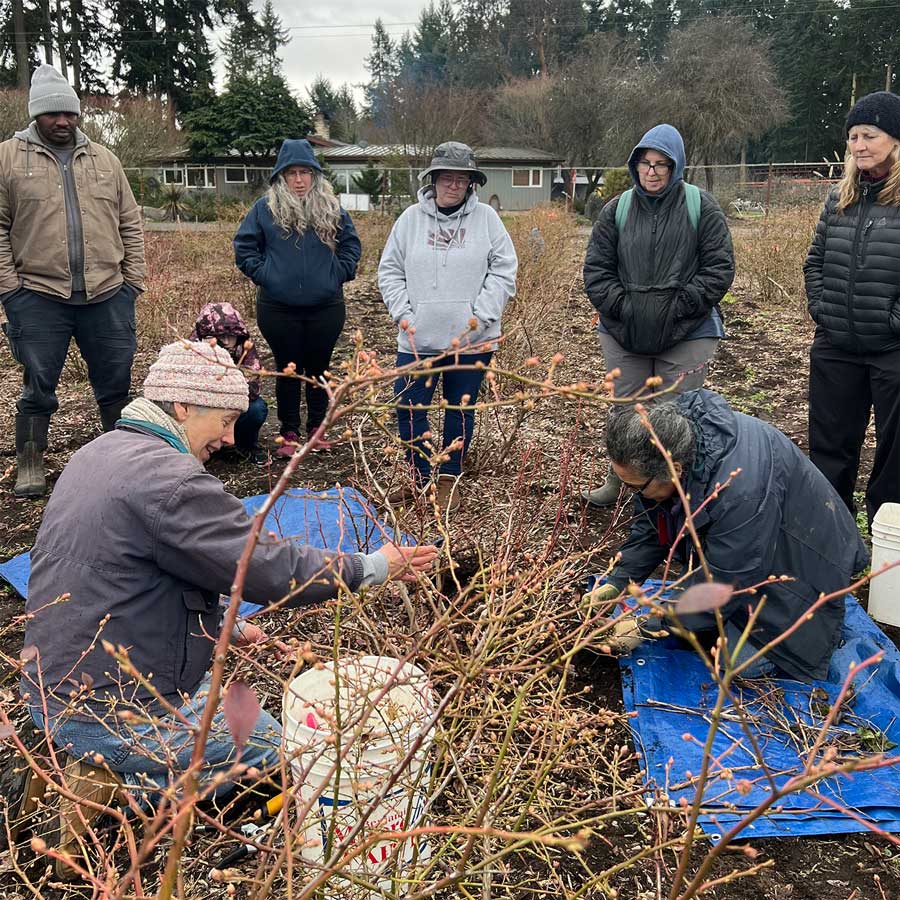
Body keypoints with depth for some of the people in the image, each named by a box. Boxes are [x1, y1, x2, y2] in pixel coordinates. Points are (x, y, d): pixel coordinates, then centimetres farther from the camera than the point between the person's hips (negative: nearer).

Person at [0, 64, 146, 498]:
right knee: (38, 387, 7)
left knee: (116, 384, 10)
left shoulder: (104, 159, 12)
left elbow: (130, 224, 12)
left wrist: (132, 281, 5)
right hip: (39, 298, -2)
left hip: (108, 296, 2)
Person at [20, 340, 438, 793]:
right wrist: (373, 567, -10)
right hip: (108, 715, -9)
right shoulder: (168, 476, -24)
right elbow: (271, 568, -23)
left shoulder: (96, 453, 8)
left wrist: (225, 628, 17)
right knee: (267, 741, 10)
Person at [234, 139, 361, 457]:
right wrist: (262, 274, -5)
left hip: (326, 307, 1)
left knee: (319, 370, 11)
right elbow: (244, 246, 4)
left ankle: (317, 429, 26)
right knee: (288, 371, 8)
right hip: (278, 309, -1)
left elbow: (351, 244, 12)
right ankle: (289, 433, 19)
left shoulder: (331, 208, 4)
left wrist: (337, 274, 1)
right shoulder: (265, 208, 0)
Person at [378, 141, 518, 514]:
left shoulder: (486, 218, 0)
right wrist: (403, 314, -4)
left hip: (472, 339, -1)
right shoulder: (411, 219, 4)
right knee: (408, 407, 2)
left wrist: (480, 317, -9)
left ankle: (448, 480, 26)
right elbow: (390, 271, 8)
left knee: (460, 410, 10)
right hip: (418, 338, 1)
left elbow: (504, 271, -1)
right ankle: (420, 477, 22)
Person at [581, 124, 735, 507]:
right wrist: (620, 307, -7)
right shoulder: (617, 209, 6)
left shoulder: (701, 207, 0)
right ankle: (619, 480, 29)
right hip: (623, 333, 3)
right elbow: (596, 268, 6)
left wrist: (679, 307, -11)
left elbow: (719, 268, -3)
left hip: (687, 335, -2)